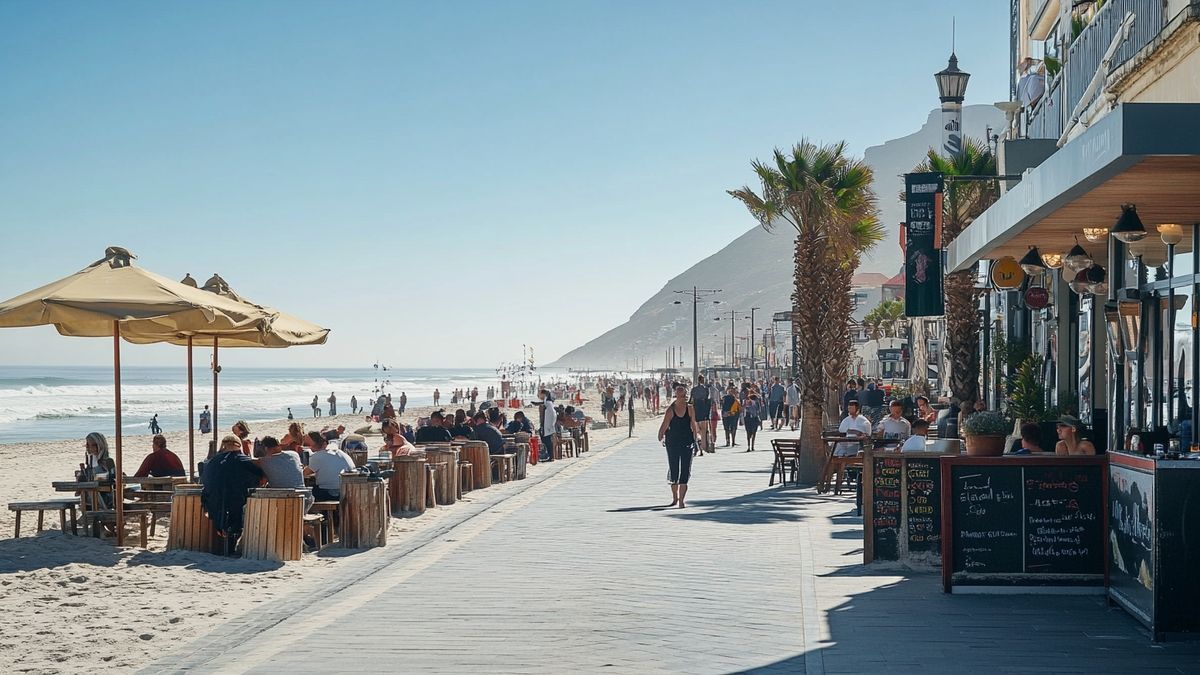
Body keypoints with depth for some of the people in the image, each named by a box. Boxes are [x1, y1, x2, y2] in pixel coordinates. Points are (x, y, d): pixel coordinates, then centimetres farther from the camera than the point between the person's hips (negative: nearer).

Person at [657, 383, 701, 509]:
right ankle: (675, 497, 26)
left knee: (685, 471, -5)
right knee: (673, 470, 7)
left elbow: (693, 425, 10)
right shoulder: (670, 410, -4)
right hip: (672, 443, -1)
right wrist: (661, 436, -15)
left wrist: (696, 437, 8)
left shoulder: (689, 409, 2)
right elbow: (664, 425, -6)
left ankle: (681, 499, -3)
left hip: (687, 443, 1)